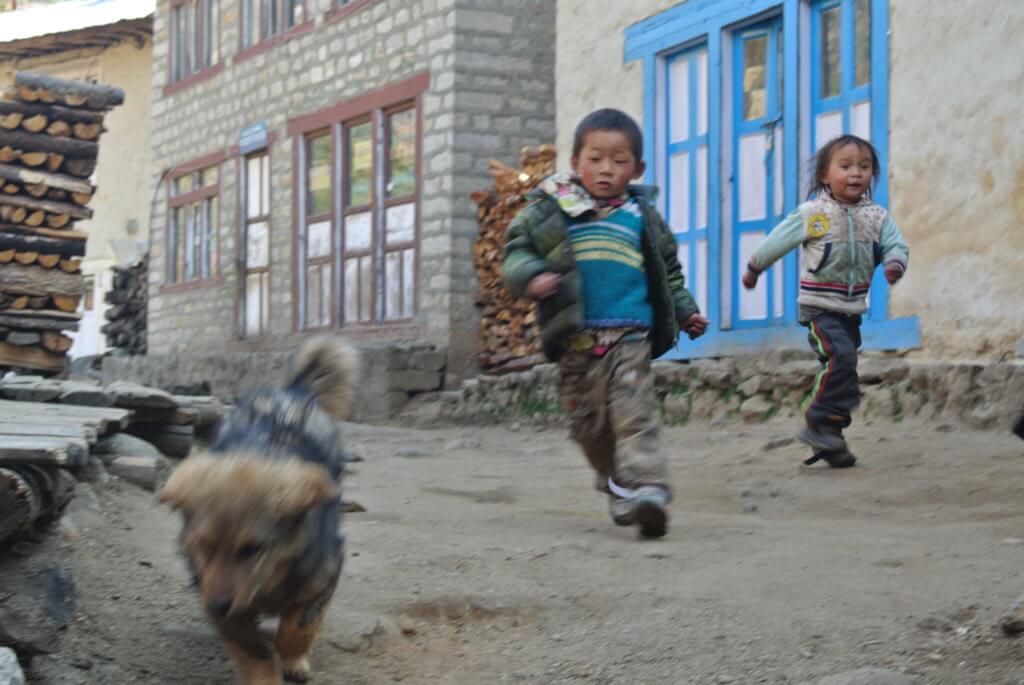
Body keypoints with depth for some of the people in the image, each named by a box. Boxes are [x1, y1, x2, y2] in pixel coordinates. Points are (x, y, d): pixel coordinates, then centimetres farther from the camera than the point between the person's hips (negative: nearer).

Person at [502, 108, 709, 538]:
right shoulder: (551, 210, 6)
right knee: (588, 423, 9)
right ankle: (616, 486, 26)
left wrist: (685, 311, 17)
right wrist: (531, 276, -17)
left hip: (630, 336, -1)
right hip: (575, 340, 1)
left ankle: (646, 490, -23)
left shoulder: (642, 217, 12)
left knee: (635, 414, -15)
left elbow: (668, 272, 24)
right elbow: (516, 251, 4)